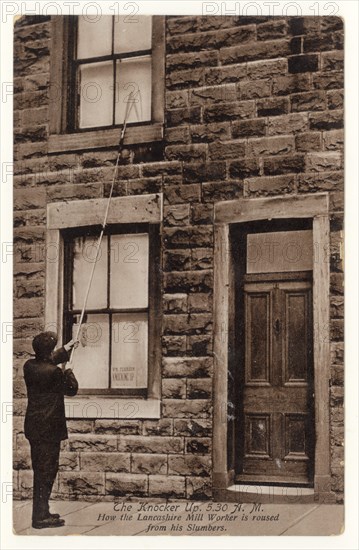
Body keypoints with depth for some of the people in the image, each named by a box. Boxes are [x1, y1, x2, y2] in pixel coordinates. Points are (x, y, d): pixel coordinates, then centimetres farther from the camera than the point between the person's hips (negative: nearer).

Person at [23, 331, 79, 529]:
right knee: (47, 470, -1)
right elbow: (72, 389, -5)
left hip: (33, 427, 8)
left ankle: (41, 512, 25)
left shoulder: (29, 366, 2)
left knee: (40, 470, 16)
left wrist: (66, 349, 33)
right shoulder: (54, 372, -21)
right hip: (49, 429, -8)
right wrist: (69, 373, 13)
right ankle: (40, 517, 2)